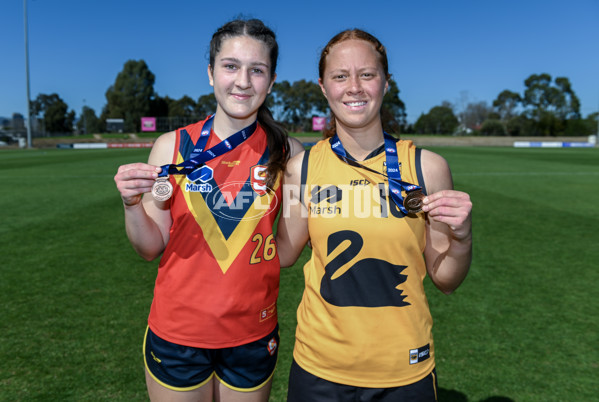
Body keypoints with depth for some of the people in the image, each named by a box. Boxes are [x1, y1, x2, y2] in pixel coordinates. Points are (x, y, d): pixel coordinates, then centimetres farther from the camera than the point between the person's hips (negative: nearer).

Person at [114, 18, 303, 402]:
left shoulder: (287, 153, -6)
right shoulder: (172, 146, -7)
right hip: (177, 333, 0)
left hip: (253, 336, 1)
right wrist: (133, 204, -19)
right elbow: (152, 248, -3)